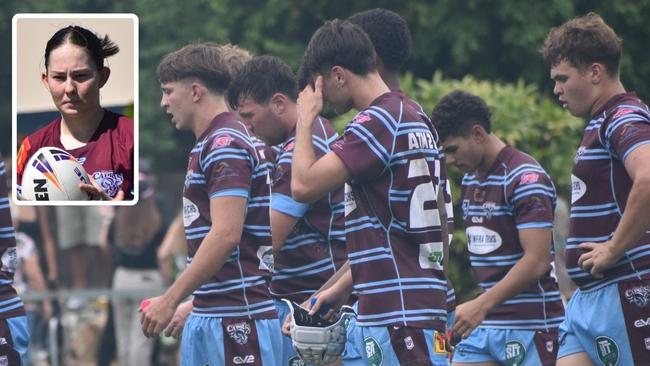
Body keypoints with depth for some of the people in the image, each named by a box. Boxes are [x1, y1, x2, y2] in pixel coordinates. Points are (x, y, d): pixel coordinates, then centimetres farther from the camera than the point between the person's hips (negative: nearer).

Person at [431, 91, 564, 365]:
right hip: (484, 325, 9)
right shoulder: (470, 180, 15)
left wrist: (482, 305, -27)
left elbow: (537, 261, -22)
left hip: (530, 327, -9)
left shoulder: (526, 179, -14)